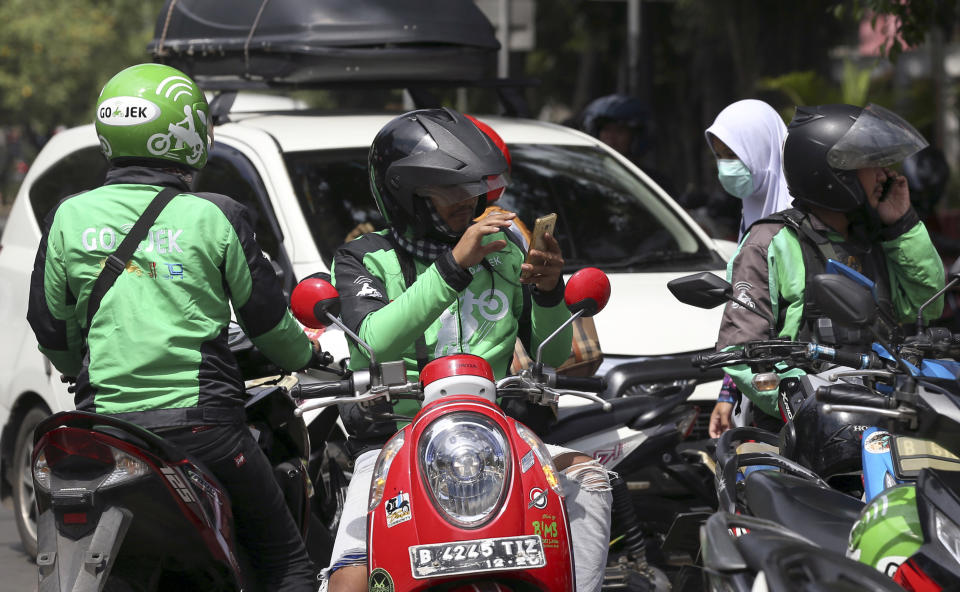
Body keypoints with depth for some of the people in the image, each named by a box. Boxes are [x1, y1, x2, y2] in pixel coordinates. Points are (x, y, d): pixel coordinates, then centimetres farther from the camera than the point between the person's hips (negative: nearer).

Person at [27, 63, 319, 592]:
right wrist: (307, 357, 28)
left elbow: (51, 333, 11)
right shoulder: (215, 218, -3)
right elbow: (267, 320, 6)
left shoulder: (69, 217, 3)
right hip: (200, 422, -3)